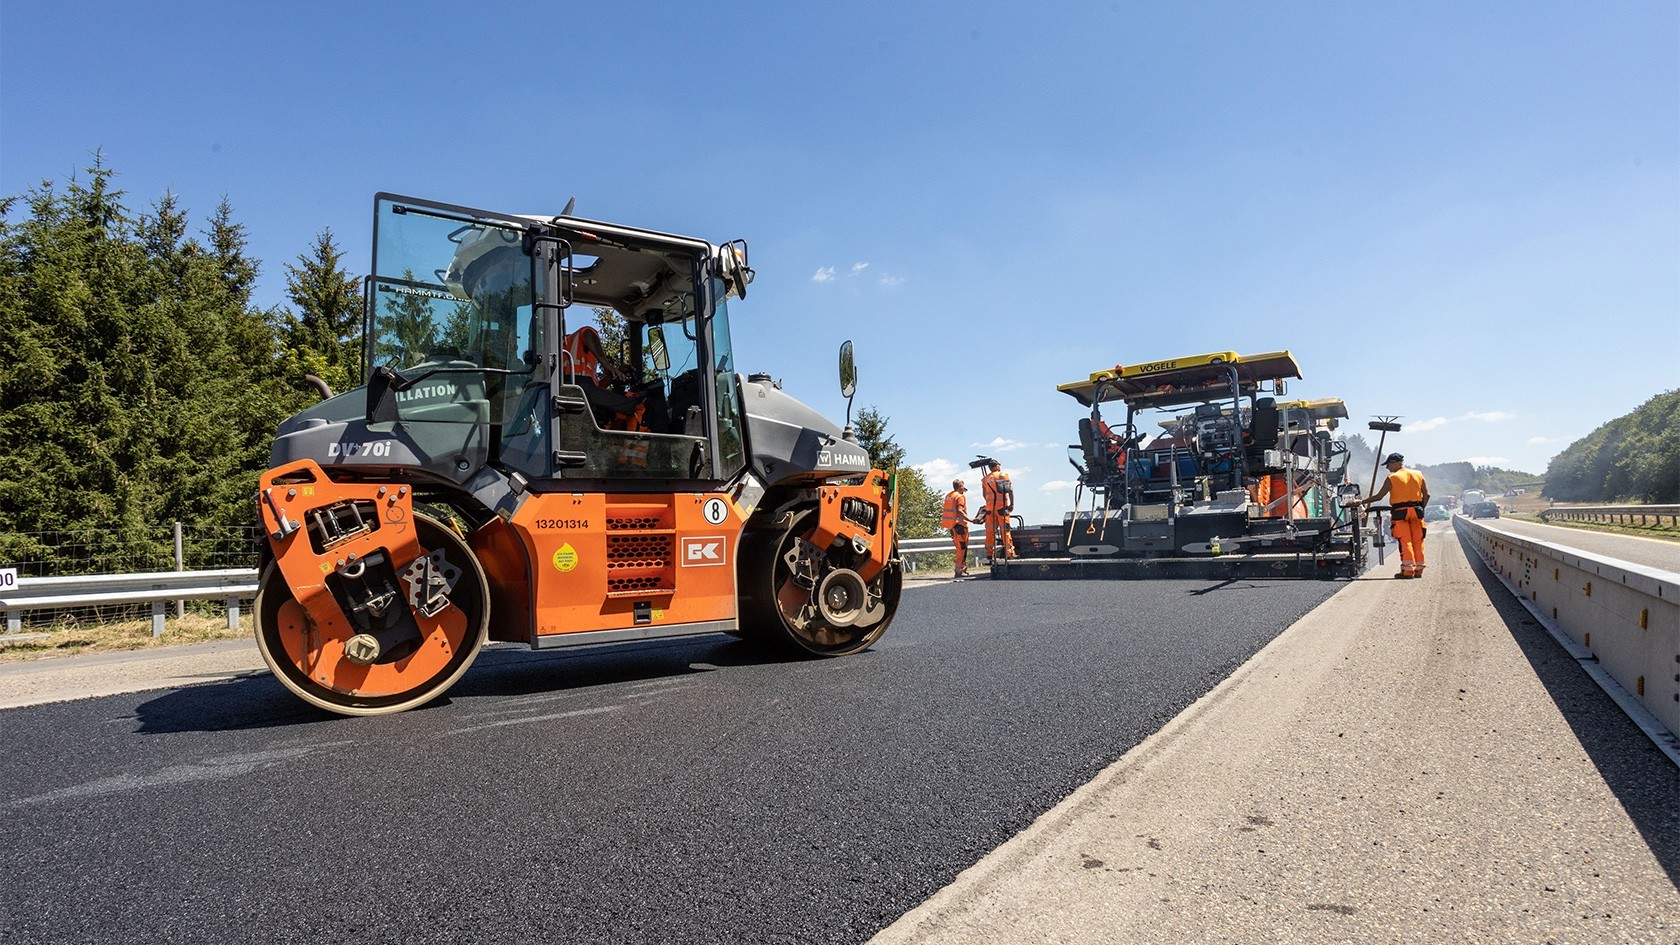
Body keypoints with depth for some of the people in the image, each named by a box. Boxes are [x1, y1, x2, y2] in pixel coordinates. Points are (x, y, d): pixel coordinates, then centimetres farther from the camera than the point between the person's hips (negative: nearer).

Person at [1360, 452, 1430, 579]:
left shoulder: (1392, 478, -5)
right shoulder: (1418, 474, 11)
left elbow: (1379, 496, -6)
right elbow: (1426, 494, 9)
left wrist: (1361, 502, 0)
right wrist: (1421, 508, 15)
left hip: (1400, 512, -5)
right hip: (1416, 511, 5)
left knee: (1405, 541, -4)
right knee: (1417, 541, 9)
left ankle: (1408, 570, -8)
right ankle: (1418, 570, 12)